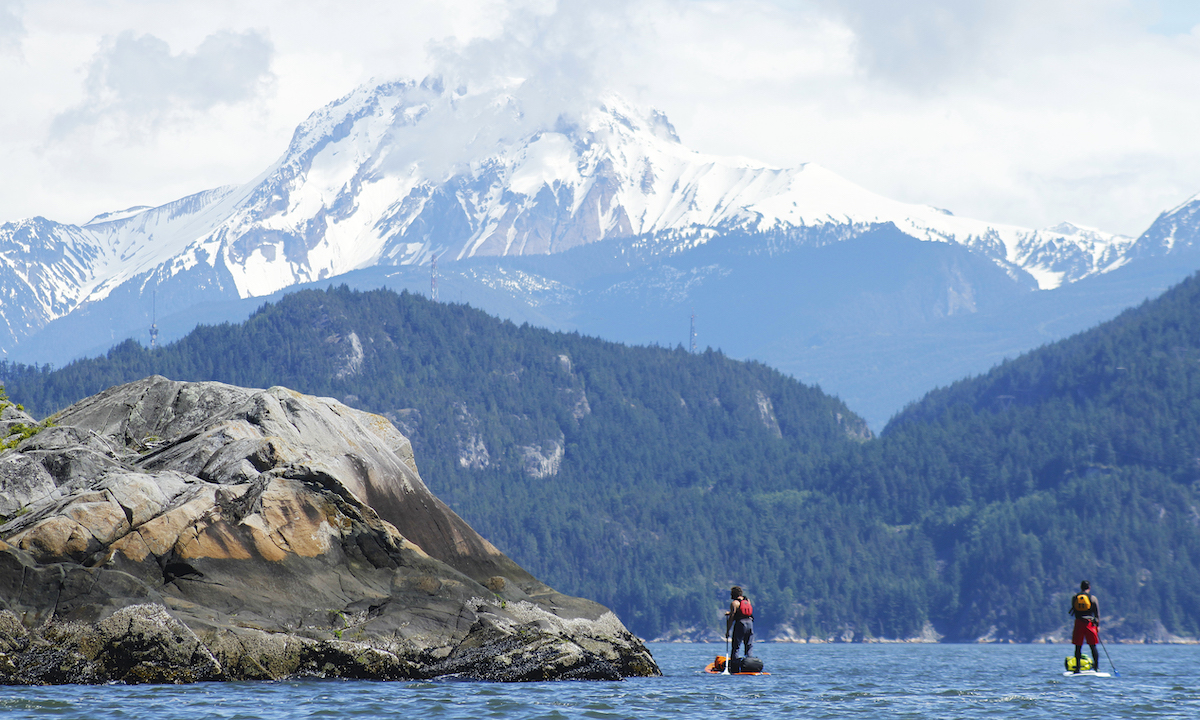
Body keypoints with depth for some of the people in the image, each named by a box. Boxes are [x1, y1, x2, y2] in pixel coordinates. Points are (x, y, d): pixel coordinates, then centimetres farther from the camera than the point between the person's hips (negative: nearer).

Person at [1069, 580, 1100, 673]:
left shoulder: (1074, 597, 5)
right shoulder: (1092, 598, 0)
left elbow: (1073, 610, 12)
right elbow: (1097, 612, 3)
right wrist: (1098, 625, 9)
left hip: (1078, 623, 1)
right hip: (1090, 623, -1)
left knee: (1078, 647, 5)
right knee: (1093, 646, 5)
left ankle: (1077, 667, 1)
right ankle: (1096, 666, 3)